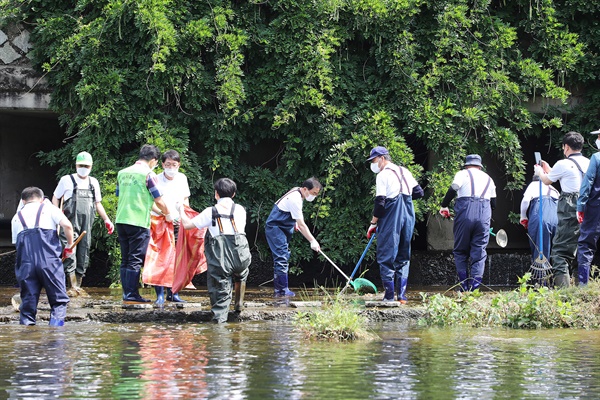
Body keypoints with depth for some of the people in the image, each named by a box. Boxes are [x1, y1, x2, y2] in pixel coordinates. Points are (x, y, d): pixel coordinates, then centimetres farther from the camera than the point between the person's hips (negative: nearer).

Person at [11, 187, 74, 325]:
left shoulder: (17, 217, 23)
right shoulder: (49, 208, 13)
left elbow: (16, 242, 18)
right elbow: (67, 225, -2)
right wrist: (69, 246, 11)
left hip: (25, 263, 3)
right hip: (49, 261, -3)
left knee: (28, 303, 7)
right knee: (59, 300, 3)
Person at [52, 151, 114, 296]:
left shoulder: (93, 183, 18)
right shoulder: (66, 180, 6)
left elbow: (98, 203, 26)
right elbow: (55, 198, 10)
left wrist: (107, 220, 18)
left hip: (87, 224, 4)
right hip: (71, 224, -4)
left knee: (83, 255, 4)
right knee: (70, 254, -15)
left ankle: (78, 286, 9)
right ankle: (73, 286, -18)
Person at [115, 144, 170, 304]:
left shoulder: (122, 173, 14)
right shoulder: (148, 174, -7)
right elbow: (159, 200, -6)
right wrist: (167, 215, 12)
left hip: (121, 220, 6)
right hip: (139, 222, -6)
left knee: (125, 259, 11)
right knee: (135, 260, -3)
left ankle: (127, 294, 12)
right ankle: (131, 295, -4)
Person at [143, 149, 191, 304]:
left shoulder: (182, 178, 10)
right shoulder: (156, 180, -6)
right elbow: (153, 204, -10)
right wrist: (167, 215, -19)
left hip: (178, 224, 5)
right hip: (160, 222, -5)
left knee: (176, 259, 3)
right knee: (160, 258, -11)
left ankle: (173, 293, 11)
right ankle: (160, 294, -11)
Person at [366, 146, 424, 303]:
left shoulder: (383, 175, -7)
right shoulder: (405, 172, 14)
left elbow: (380, 202, -12)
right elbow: (419, 192, 15)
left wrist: (373, 223, -6)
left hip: (391, 219, -7)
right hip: (408, 217, 7)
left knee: (386, 257, -2)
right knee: (403, 258, 12)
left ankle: (389, 297, -7)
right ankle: (402, 296, 9)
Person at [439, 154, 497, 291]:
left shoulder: (463, 174, 9)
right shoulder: (488, 179, 23)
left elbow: (452, 190, -6)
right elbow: (493, 203, 22)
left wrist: (444, 206, 1)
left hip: (464, 213, -3)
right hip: (484, 215, 3)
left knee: (460, 251, 7)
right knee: (479, 252, 5)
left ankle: (464, 287, 2)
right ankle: (475, 285, -6)